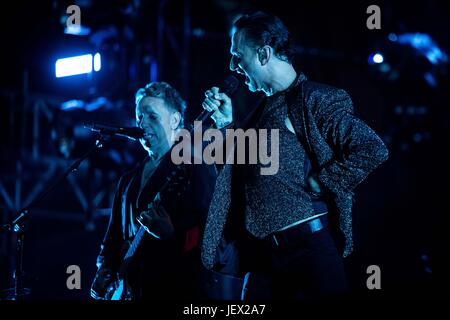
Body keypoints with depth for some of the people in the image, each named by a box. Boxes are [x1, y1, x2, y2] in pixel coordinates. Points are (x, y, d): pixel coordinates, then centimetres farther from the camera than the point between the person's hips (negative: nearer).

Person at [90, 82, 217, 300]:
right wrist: (104, 270, 6)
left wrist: (172, 234, -31)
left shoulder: (196, 169, -4)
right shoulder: (129, 180, 19)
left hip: (174, 289, -7)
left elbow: (207, 231, -15)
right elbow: (114, 234, 21)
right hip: (130, 288, 7)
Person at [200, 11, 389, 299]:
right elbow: (245, 175, 21)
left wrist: (318, 183, -13)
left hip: (309, 245, -8)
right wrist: (227, 125, 15)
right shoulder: (262, 111, 20)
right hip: (262, 255, 8)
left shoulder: (314, 99, -5)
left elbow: (374, 150, -15)